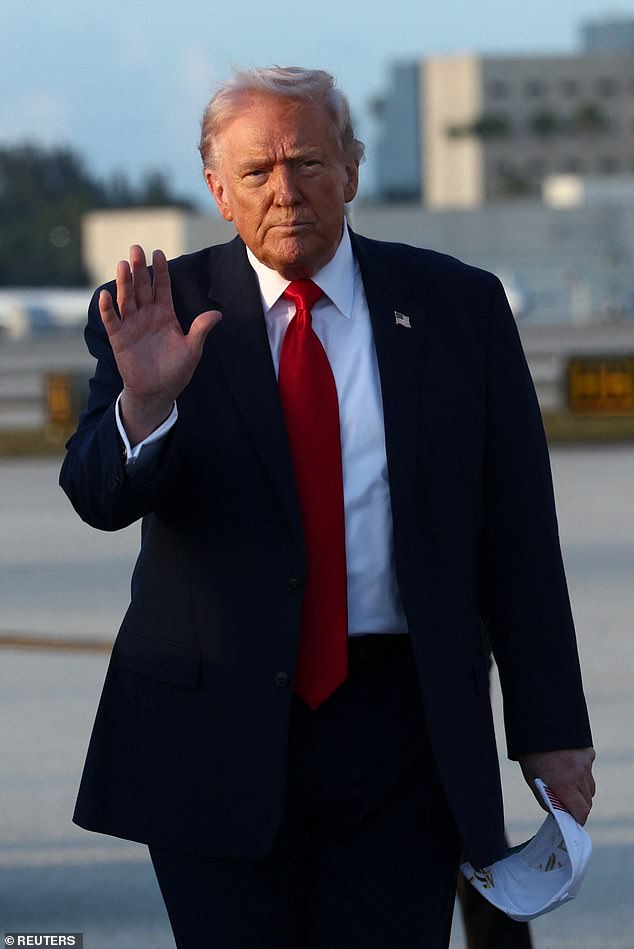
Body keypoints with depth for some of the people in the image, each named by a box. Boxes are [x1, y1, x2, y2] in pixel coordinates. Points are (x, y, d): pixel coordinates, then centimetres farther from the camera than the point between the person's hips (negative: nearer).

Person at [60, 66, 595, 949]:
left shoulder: (456, 306, 4)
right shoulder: (168, 312, 2)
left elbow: (518, 533, 5)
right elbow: (99, 500, -10)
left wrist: (549, 727, 3)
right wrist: (143, 401, -31)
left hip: (399, 731, 1)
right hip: (216, 729, 0)